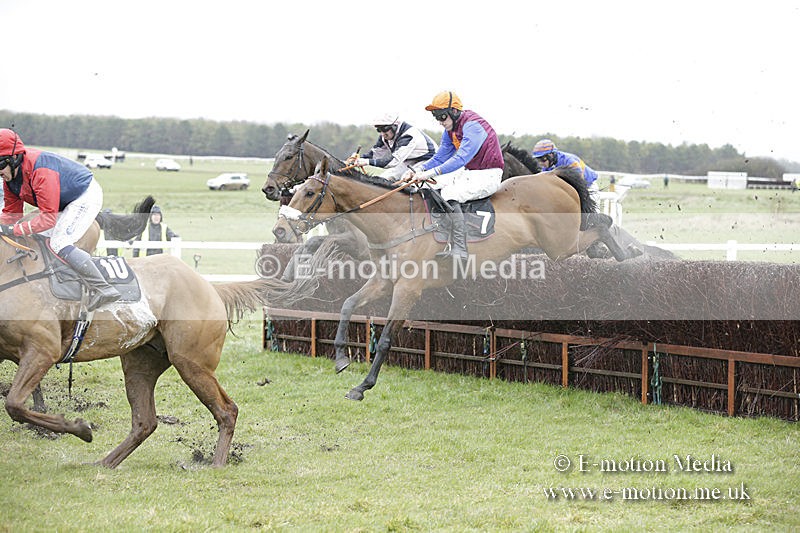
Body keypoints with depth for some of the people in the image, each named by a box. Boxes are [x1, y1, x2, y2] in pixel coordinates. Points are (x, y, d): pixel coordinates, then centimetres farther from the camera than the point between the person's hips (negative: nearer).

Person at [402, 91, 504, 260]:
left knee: (449, 195, -29)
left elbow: (462, 158, -33)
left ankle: (459, 251, -31)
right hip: (469, 172, 10)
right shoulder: (449, 130, 7)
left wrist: (433, 172, -39)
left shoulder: (473, 125, -23)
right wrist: (418, 170, -11)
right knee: (430, 186, -1)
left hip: (488, 175, -10)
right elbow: (440, 158, 8)